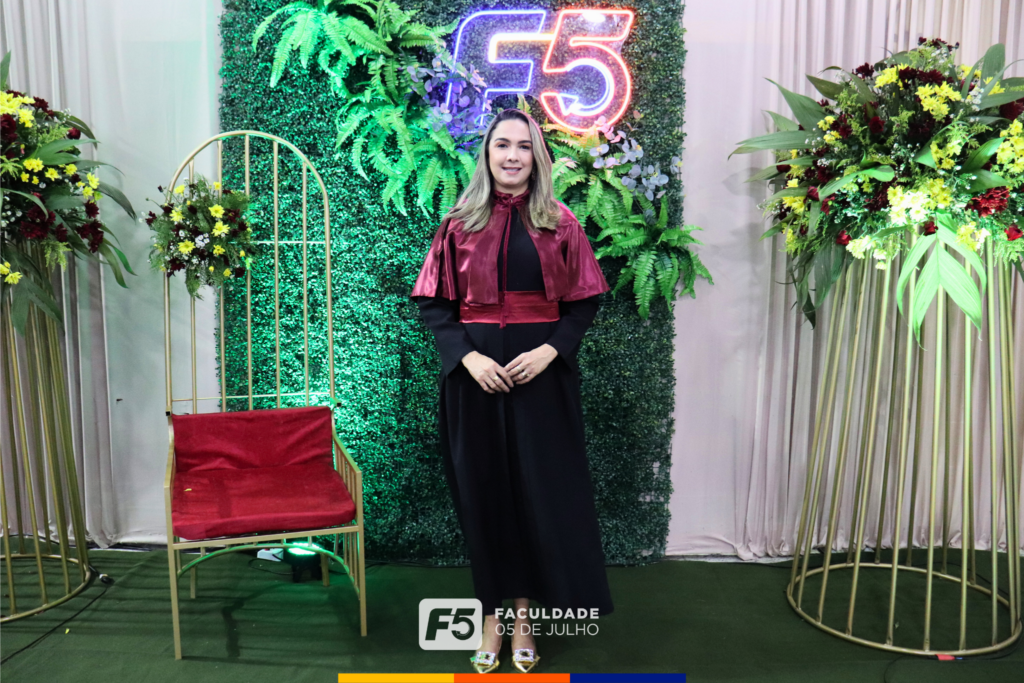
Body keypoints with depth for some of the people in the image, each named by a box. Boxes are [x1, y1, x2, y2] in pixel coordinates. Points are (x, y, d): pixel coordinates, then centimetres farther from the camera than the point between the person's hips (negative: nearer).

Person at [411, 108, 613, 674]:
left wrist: (550, 350, -13)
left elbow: (584, 302, 3)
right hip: (475, 372, 0)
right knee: (483, 491, 6)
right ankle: (492, 613, 21)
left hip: (542, 372, 0)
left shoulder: (560, 224, 4)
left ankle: (524, 612, 22)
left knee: (539, 490, 5)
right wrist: (466, 356, -13)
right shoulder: (460, 223, 4)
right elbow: (433, 303, 2)